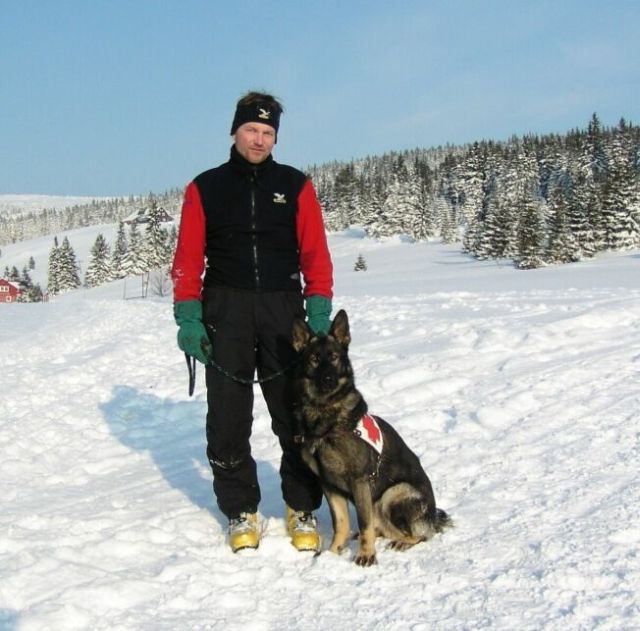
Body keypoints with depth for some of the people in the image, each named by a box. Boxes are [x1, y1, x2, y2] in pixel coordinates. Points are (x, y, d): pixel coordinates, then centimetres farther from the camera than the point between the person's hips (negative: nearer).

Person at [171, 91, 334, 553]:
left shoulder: (295, 185, 8)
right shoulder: (206, 188, 8)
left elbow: (315, 253, 4)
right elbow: (189, 257, 4)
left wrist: (319, 310, -6)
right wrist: (188, 316, -5)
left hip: (284, 310, 0)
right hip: (224, 312, 0)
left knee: (296, 414, 0)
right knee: (228, 417, 4)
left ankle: (303, 509, 13)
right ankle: (241, 511, 17)